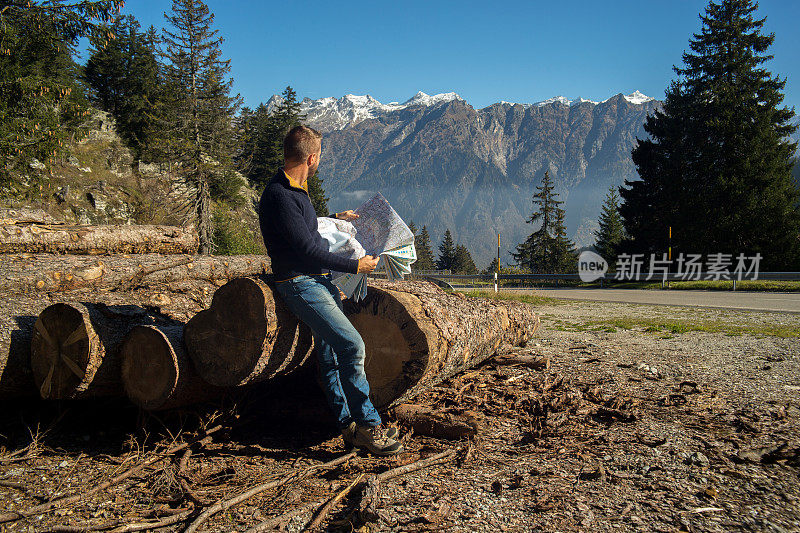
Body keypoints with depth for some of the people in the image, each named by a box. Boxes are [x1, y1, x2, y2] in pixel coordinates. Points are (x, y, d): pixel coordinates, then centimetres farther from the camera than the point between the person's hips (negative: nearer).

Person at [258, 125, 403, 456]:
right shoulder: (279, 196, -19)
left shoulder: (296, 189, 14)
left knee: (329, 354, 10)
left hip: (319, 281, 10)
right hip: (299, 283, -10)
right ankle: (367, 423, -8)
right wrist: (356, 266, -13)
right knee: (352, 345, -18)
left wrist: (336, 218, 38)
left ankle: (347, 426, 17)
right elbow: (308, 250, -21)